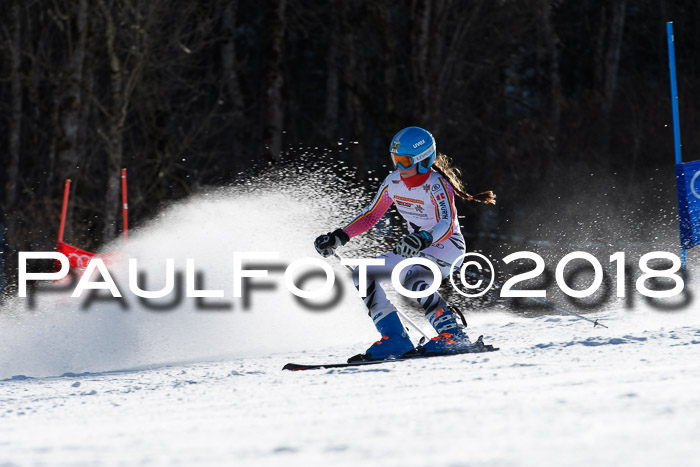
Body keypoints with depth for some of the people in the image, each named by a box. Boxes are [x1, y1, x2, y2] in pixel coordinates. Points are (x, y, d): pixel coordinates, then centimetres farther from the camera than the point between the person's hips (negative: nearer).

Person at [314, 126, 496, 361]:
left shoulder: (436, 185, -23)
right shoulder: (393, 182, -3)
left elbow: (448, 225, -36)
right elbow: (371, 215, 9)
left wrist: (422, 239, -55)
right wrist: (338, 237, -1)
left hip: (448, 246, -8)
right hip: (416, 248, 8)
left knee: (413, 278, -37)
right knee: (363, 275, -6)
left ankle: (452, 335, -32)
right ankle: (394, 338, -9)